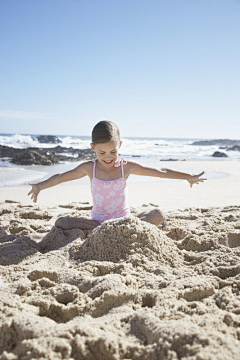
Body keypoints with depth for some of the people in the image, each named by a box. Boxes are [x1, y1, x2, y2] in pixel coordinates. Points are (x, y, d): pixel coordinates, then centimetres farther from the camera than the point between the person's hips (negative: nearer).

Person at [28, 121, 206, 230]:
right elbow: (61, 177, 11)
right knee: (60, 222, -22)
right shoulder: (89, 168, -3)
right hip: (98, 221, 1)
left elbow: (161, 172, 0)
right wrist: (40, 186, 7)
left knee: (158, 215, -23)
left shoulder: (126, 167, -5)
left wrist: (188, 177, 1)